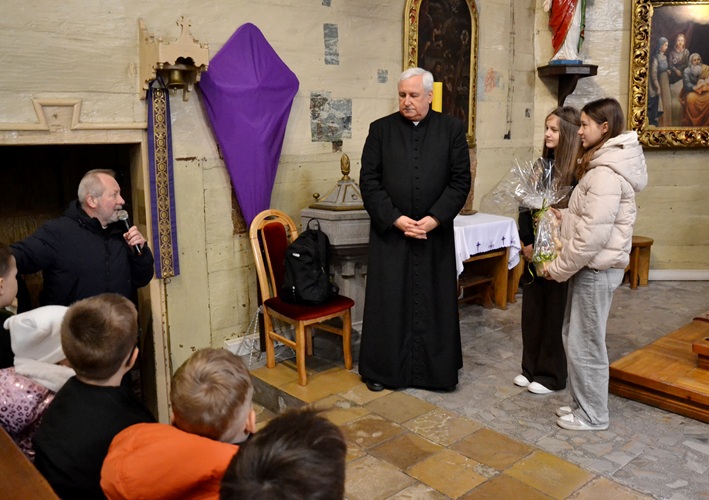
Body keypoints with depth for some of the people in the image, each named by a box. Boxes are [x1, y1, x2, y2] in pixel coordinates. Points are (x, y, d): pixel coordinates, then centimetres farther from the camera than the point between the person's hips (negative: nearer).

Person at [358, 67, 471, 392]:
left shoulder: (452, 129, 3)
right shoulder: (381, 129, 2)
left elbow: (461, 180, -1)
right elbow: (369, 181, -2)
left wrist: (435, 219, -11)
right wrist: (395, 219, -11)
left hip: (436, 232, 1)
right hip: (389, 231, 0)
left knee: (435, 302, 8)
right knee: (388, 301, 5)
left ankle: (437, 369, 23)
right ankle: (381, 369, 20)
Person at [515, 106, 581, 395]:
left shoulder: (578, 170, -13)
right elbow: (525, 206, 6)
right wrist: (527, 243, -4)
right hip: (534, 251, 7)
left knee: (554, 314, 5)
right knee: (531, 310, 13)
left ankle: (552, 375, 20)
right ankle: (531, 368, 28)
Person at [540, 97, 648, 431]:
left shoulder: (606, 172, -20)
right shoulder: (605, 163, 14)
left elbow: (594, 233, -24)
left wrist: (559, 268, -15)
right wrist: (563, 215, 6)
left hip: (596, 268, -10)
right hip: (591, 266, 10)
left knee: (584, 343, 2)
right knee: (575, 337, 17)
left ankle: (593, 415, 18)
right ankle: (584, 403, 30)